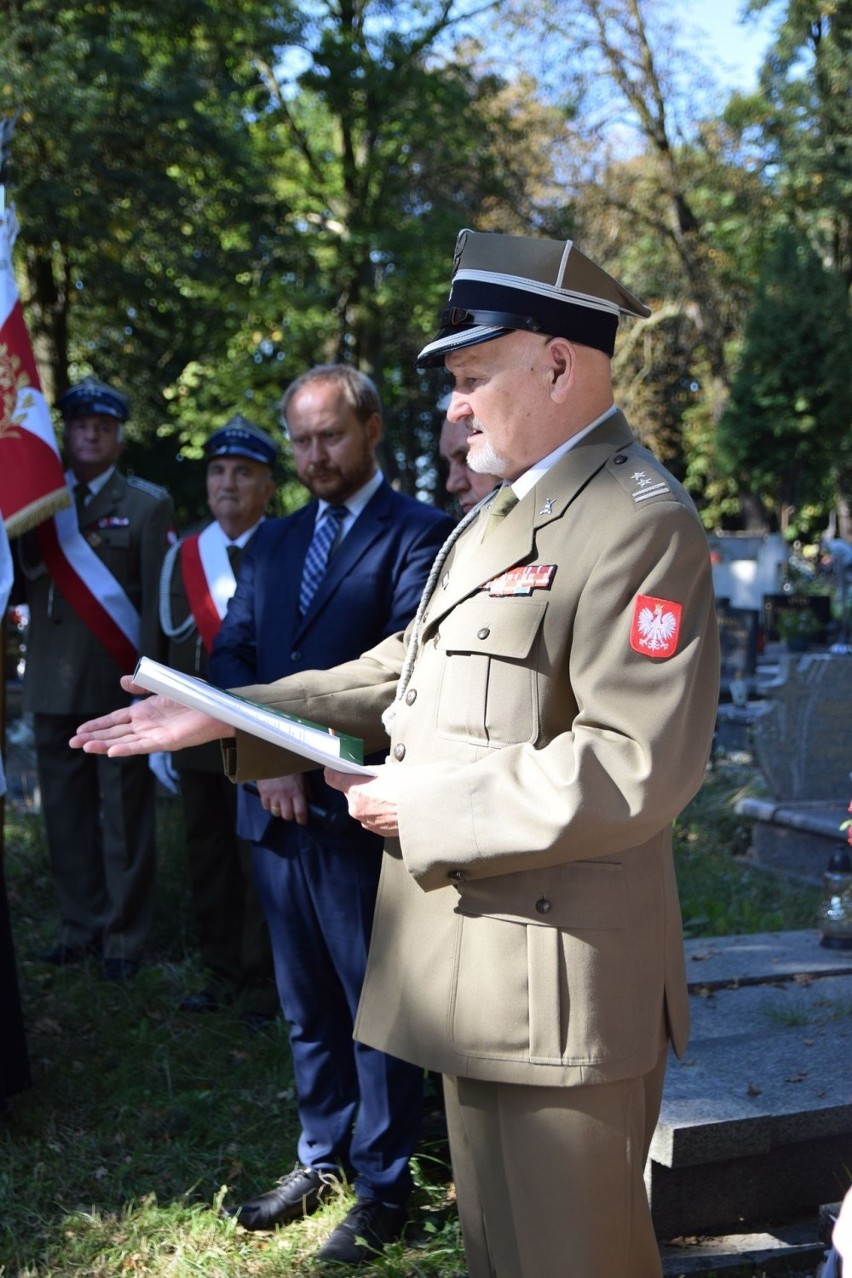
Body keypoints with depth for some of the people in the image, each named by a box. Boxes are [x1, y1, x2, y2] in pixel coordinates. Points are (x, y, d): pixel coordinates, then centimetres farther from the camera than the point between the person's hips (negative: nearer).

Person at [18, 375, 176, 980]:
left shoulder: (149, 504, 2)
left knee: (125, 818, 1)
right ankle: (81, 928, 21)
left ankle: (125, 939, 9)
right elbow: (18, 588, 12)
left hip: (118, 686, -4)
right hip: (54, 687, 4)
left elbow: (158, 599, -3)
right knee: (67, 815, 10)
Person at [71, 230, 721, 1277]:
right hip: (475, 963, 9)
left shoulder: (641, 524, -18)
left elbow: (635, 767, -26)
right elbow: (403, 675, 17)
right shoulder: (497, 515, 15)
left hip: (562, 982, -9)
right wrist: (226, 715, 9)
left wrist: (424, 807, -19)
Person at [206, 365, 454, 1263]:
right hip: (274, 807, 6)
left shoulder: (417, 534, -4)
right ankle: (322, 1159, 31)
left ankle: (383, 1185, 18)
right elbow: (229, 655, 8)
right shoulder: (272, 543, 16)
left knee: (374, 1001, 5)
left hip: (357, 806, -6)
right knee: (305, 1003, 17)